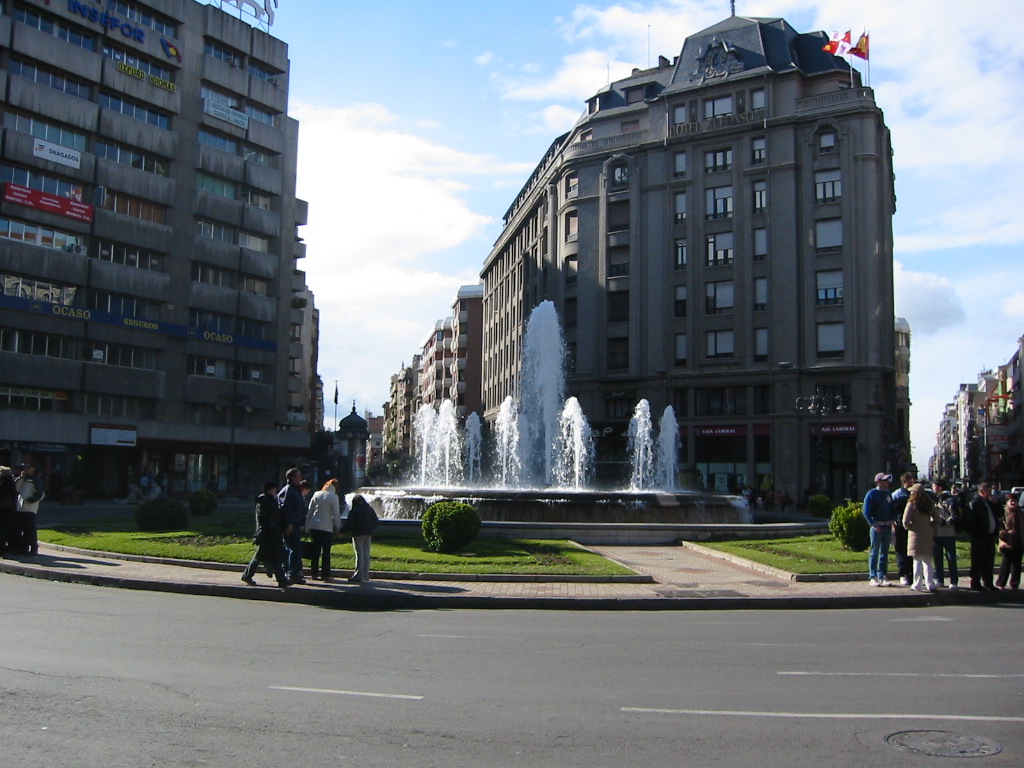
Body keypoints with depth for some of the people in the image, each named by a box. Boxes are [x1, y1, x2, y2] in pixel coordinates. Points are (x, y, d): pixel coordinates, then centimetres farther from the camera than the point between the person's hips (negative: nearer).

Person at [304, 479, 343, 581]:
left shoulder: (316, 495, 7)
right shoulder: (334, 497, -5)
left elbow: (309, 511, 8)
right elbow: (336, 514, -6)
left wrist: (307, 526, 13)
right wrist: (338, 527, 3)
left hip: (314, 526, 4)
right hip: (326, 527, -4)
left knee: (315, 550, 11)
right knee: (326, 551, 2)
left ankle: (314, 573, 13)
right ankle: (326, 575, 1)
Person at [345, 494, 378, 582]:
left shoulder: (354, 511, -8)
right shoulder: (370, 509, 9)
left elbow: (349, 523, -12)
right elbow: (375, 521, 12)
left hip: (358, 534, -5)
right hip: (368, 534, 5)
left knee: (359, 554, -5)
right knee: (366, 554, 9)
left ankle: (358, 575, -7)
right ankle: (365, 575, 12)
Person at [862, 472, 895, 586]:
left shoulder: (888, 494, 13)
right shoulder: (871, 494, -6)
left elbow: (891, 509, 19)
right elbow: (866, 512, -10)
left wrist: (891, 521, 3)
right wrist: (874, 525, -17)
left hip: (887, 526, 6)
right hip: (877, 527, -6)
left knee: (884, 552, 8)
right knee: (874, 552, -4)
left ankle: (882, 576, 13)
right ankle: (872, 577, -2)